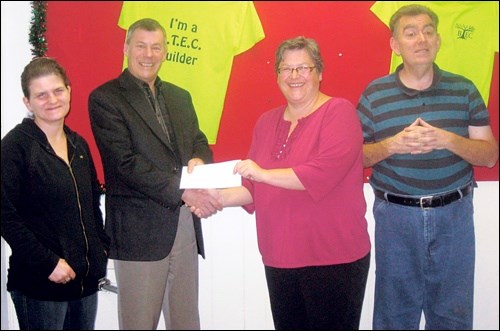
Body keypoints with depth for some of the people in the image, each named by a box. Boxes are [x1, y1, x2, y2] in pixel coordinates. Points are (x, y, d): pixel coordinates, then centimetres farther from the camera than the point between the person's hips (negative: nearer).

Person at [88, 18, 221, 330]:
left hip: (185, 223, 6)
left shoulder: (180, 97, 17)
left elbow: (199, 142, 17)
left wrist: (198, 160, -8)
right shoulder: (105, 99, -4)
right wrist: (183, 191, -20)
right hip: (140, 230, -5)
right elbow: (125, 163, -14)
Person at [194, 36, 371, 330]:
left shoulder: (339, 112, -6)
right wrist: (221, 198, 1)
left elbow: (326, 172, -20)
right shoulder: (267, 122, 12)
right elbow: (255, 187, 18)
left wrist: (263, 173, -21)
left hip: (333, 259, -5)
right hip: (279, 260, 6)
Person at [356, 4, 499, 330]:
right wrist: (393, 145, -18)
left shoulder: (464, 90, 2)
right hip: (396, 216, -1)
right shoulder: (375, 94, -2)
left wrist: (447, 139, -18)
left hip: (454, 215, 1)